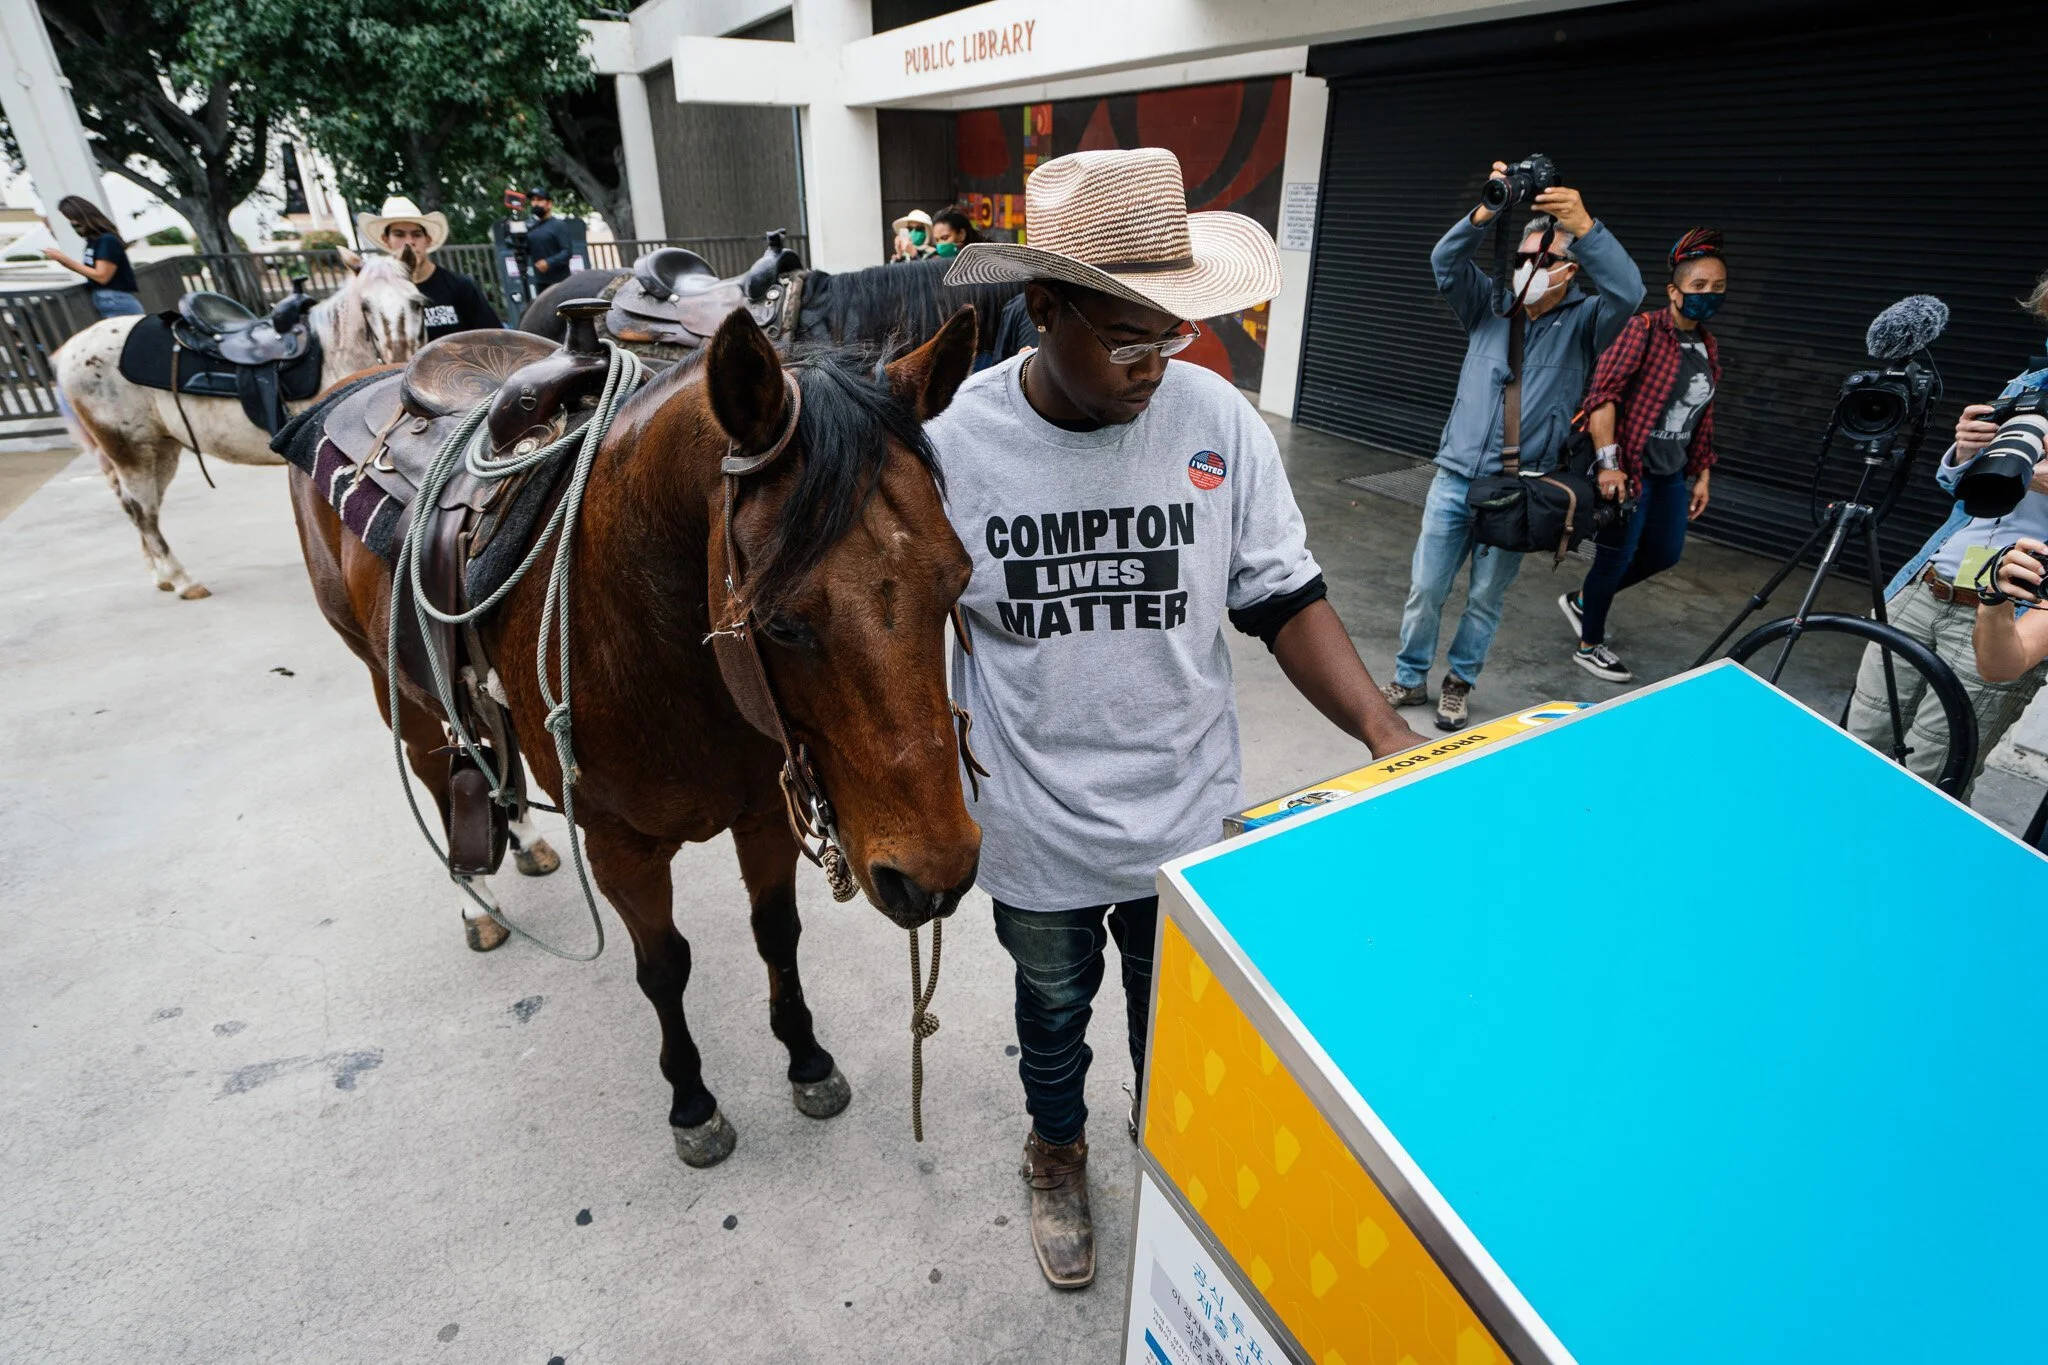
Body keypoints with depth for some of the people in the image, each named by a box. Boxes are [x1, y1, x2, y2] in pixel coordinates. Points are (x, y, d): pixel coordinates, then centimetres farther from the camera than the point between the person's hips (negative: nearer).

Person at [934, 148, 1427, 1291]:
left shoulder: (1217, 420, -13)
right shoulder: (957, 439, -16)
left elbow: (1286, 598, -7)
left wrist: (1387, 735, -18)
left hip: (1191, 812, 1)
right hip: (1036, 828, -1)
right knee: (1054, 1006, 26)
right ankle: (1059, 1150, 58)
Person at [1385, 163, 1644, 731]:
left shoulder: (1584, 323, 0)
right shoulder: (1489, 306, 7)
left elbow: (1628, 291, -21)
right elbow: (1445, 262, -8)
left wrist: (1585, 227, -35)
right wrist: (1484, 215, -27)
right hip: (1454, 477, 2)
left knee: (1486, 598, 8)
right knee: (1425, 587, 5)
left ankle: (1459, 683, 26)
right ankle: (1410, 678, 22)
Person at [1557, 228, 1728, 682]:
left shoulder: (1708, 346, 11)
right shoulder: (1644, 330, -13)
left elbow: (1703, 416, 17)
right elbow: (1603, 393, -22)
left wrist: (1702, 475, 16)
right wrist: (1608, 462, -29)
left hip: (1671, 473, 8)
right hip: (1629, 468, -8)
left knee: (1665, 553, 16)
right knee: (1617, 556, 1)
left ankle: (1582, 599, 36)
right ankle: (1590, 645, 19)